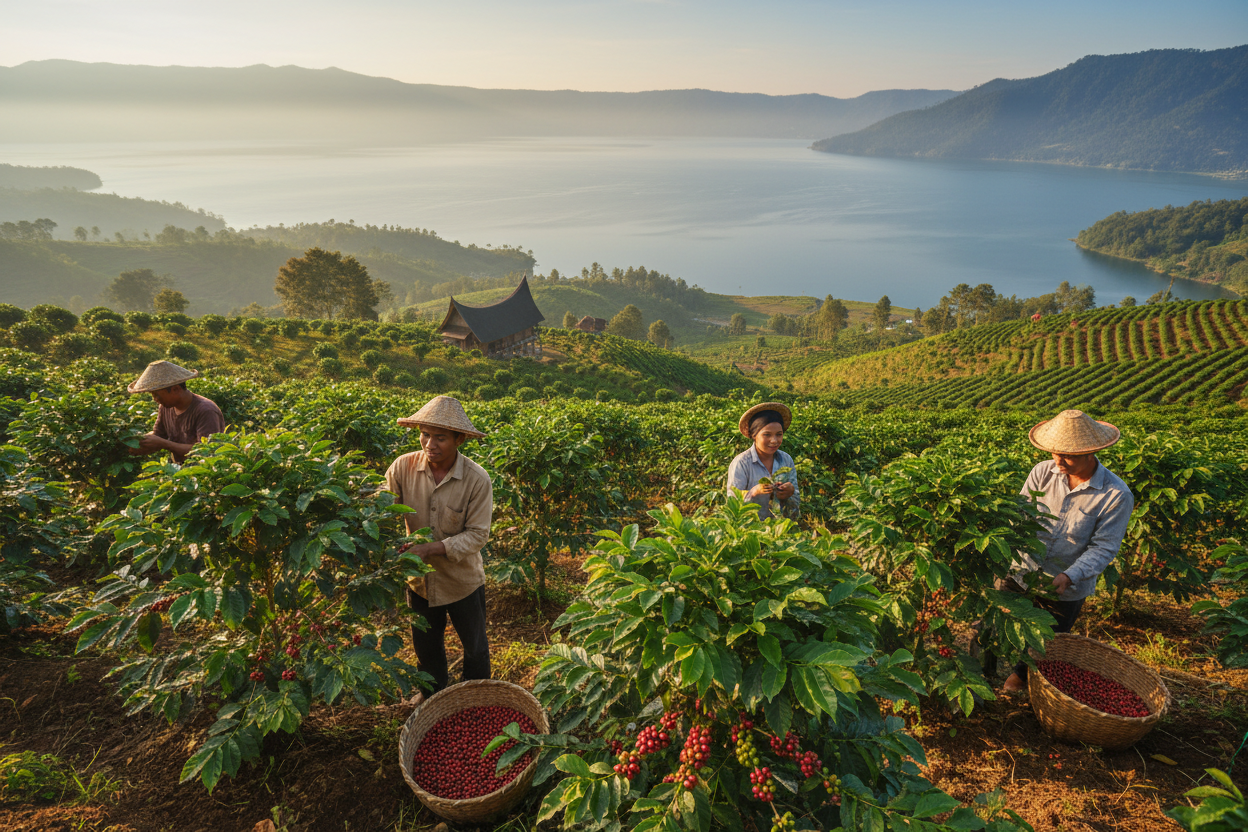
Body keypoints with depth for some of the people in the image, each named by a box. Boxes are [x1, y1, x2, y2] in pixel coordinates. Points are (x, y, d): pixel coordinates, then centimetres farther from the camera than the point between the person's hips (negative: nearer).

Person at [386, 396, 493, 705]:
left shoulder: (477, 480, -24)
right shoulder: (403, 467, -18)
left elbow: (477, 534, -22)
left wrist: (432, 548, -34)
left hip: (462, 580, -2)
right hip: (419, 579, 2)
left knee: (475, 647, 20)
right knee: (426, 644, 26)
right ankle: (433, 693, 55)